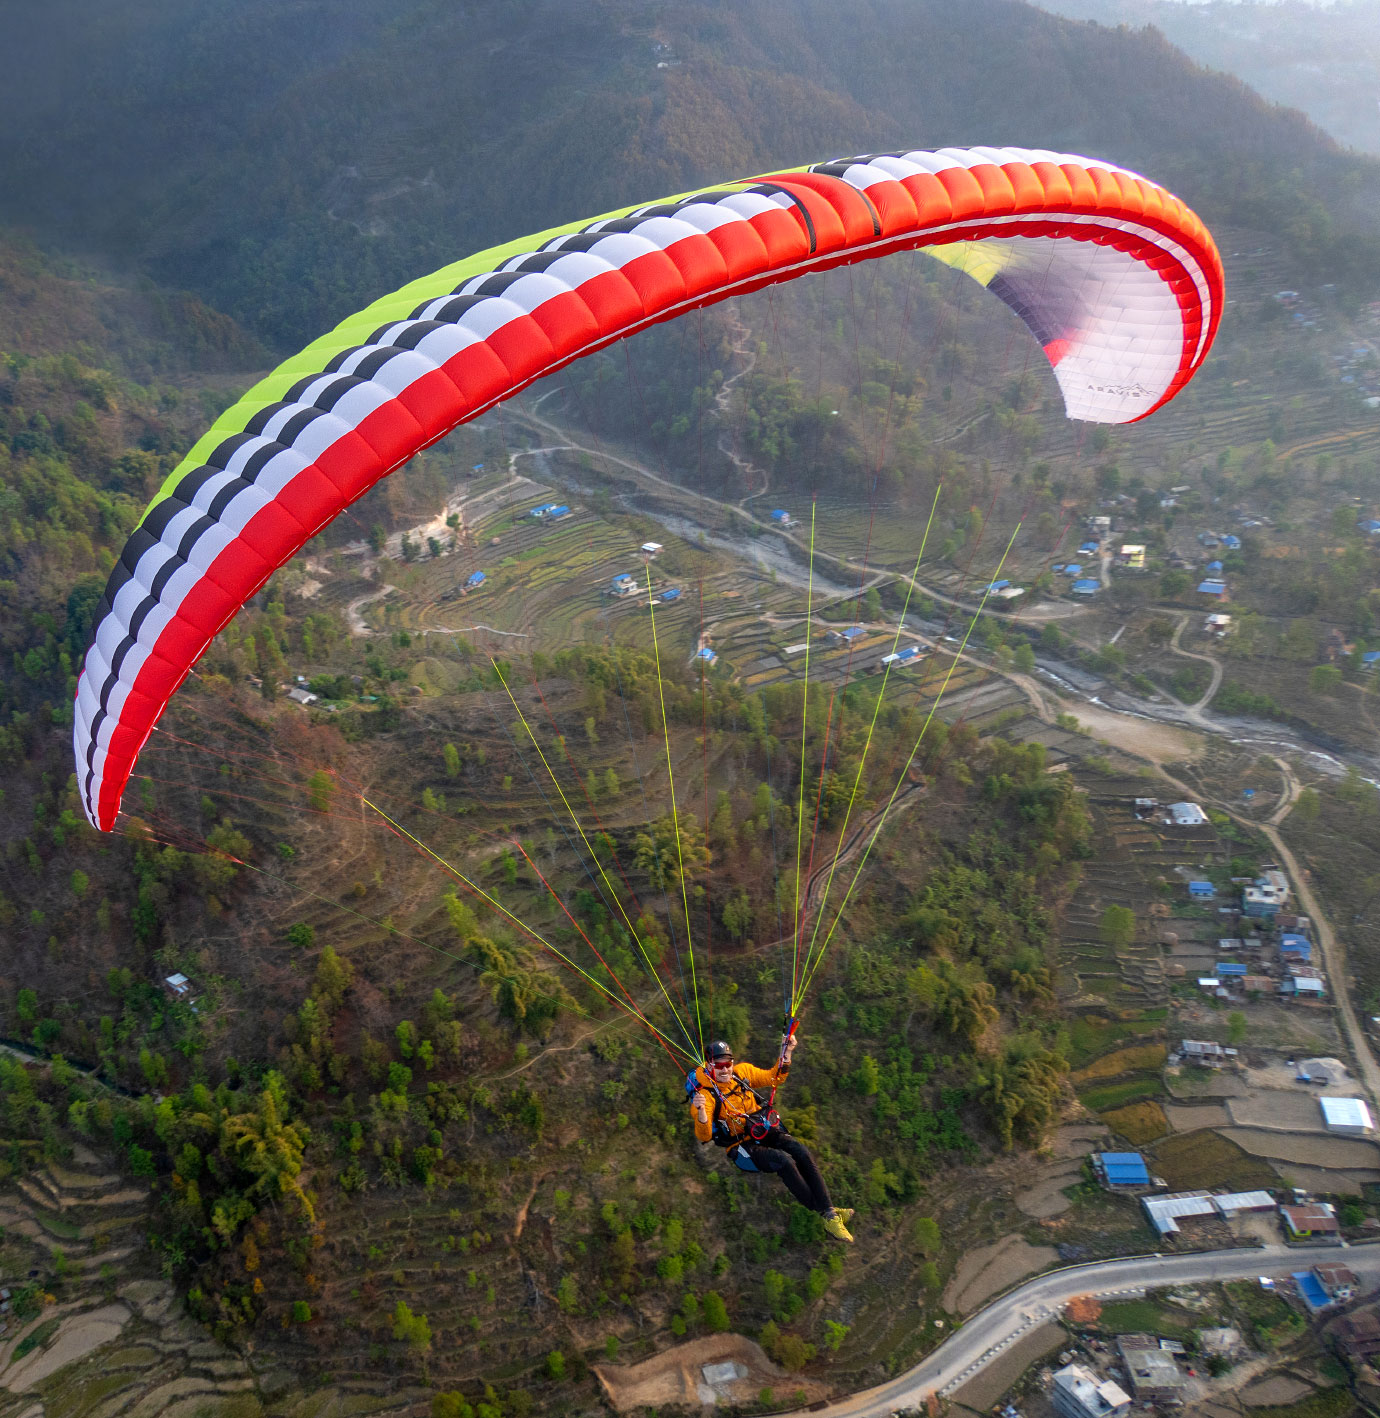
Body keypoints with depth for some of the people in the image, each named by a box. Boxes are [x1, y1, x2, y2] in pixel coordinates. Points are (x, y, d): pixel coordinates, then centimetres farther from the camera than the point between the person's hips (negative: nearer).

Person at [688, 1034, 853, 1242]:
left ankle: (829, 1211, -24)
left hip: (766, 1131, 5)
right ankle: (824, 1213, -21)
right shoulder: (705, 1094, -10)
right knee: (784, 1160, -29)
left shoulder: (742, 1072, 5)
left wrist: (786, 1053, 4)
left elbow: (774, 1078, 17)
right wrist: (701, 1111, -38)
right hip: (741, 1146, -5)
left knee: (801, 1151, -23)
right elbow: (704, 1136, -19)